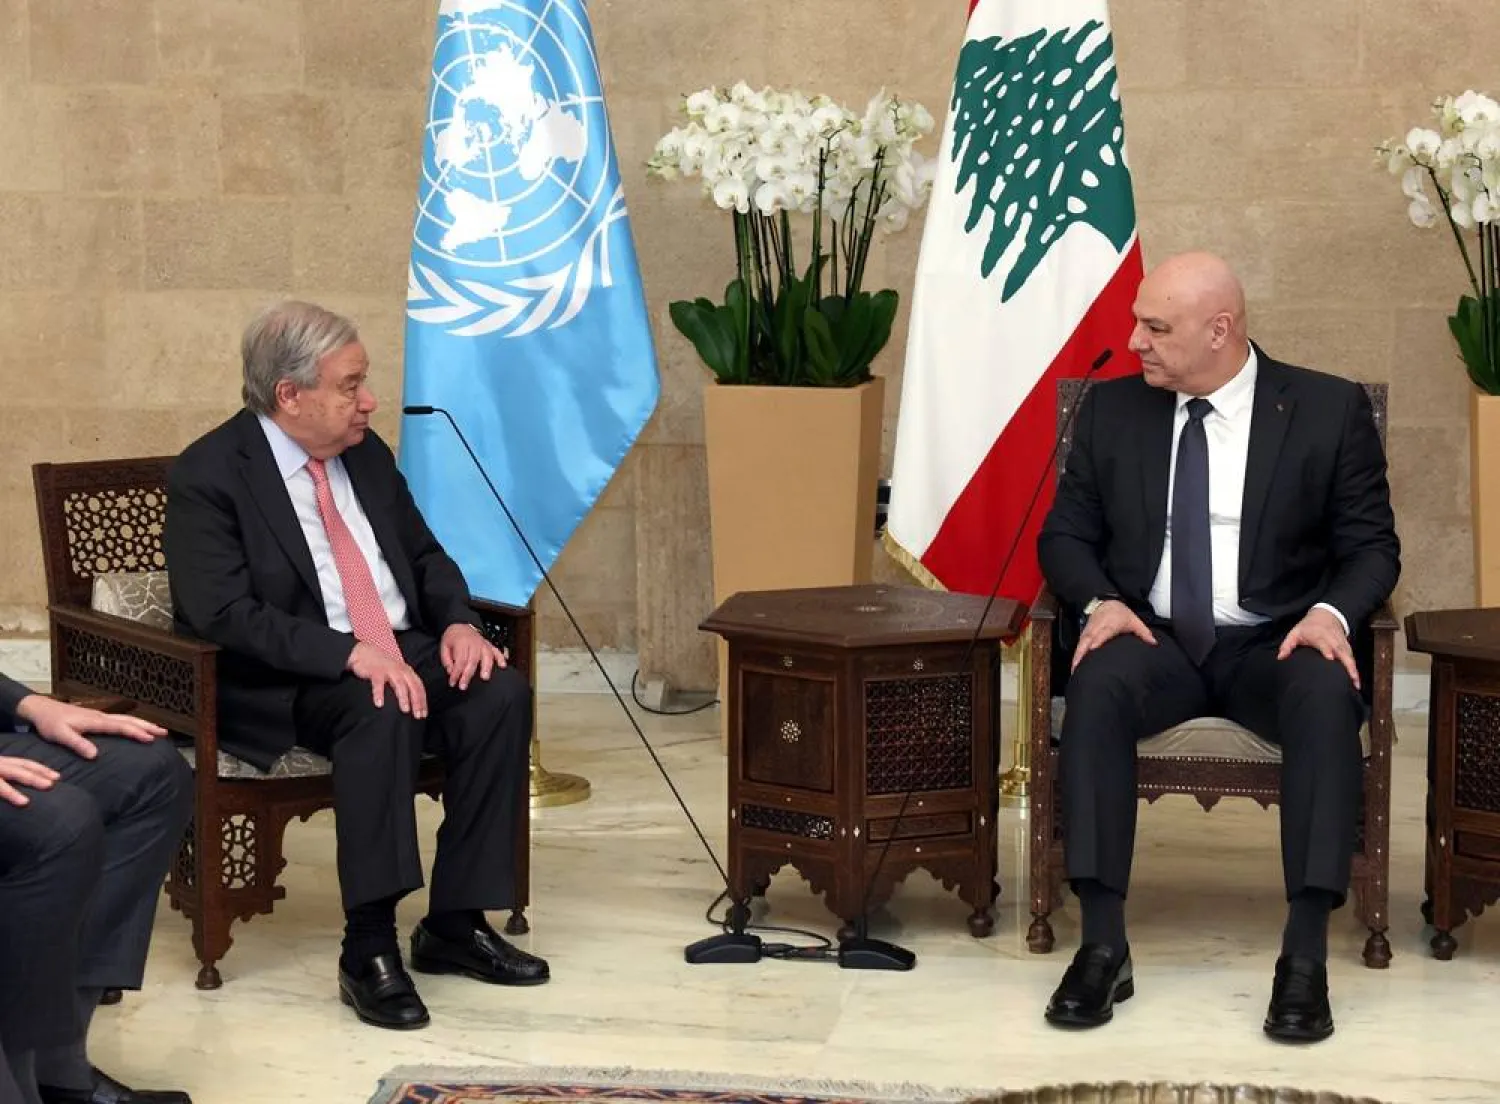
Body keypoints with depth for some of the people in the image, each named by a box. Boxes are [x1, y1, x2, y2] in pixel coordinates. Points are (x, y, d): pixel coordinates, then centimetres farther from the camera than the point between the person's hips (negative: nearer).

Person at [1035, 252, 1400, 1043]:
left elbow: (1371, 544, 1)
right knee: (1096, 684, -33)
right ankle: (1102, 945, -31)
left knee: (1327, 694, -36)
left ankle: (1305, 954, -34)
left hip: (1276, 644, -1)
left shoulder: (1329, 409, 0)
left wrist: (1333, 613, -21)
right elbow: (1066, 533, 9)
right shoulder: (1112, 409, 8)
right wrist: (1100, 601, -13)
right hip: (1153, 638, 1)